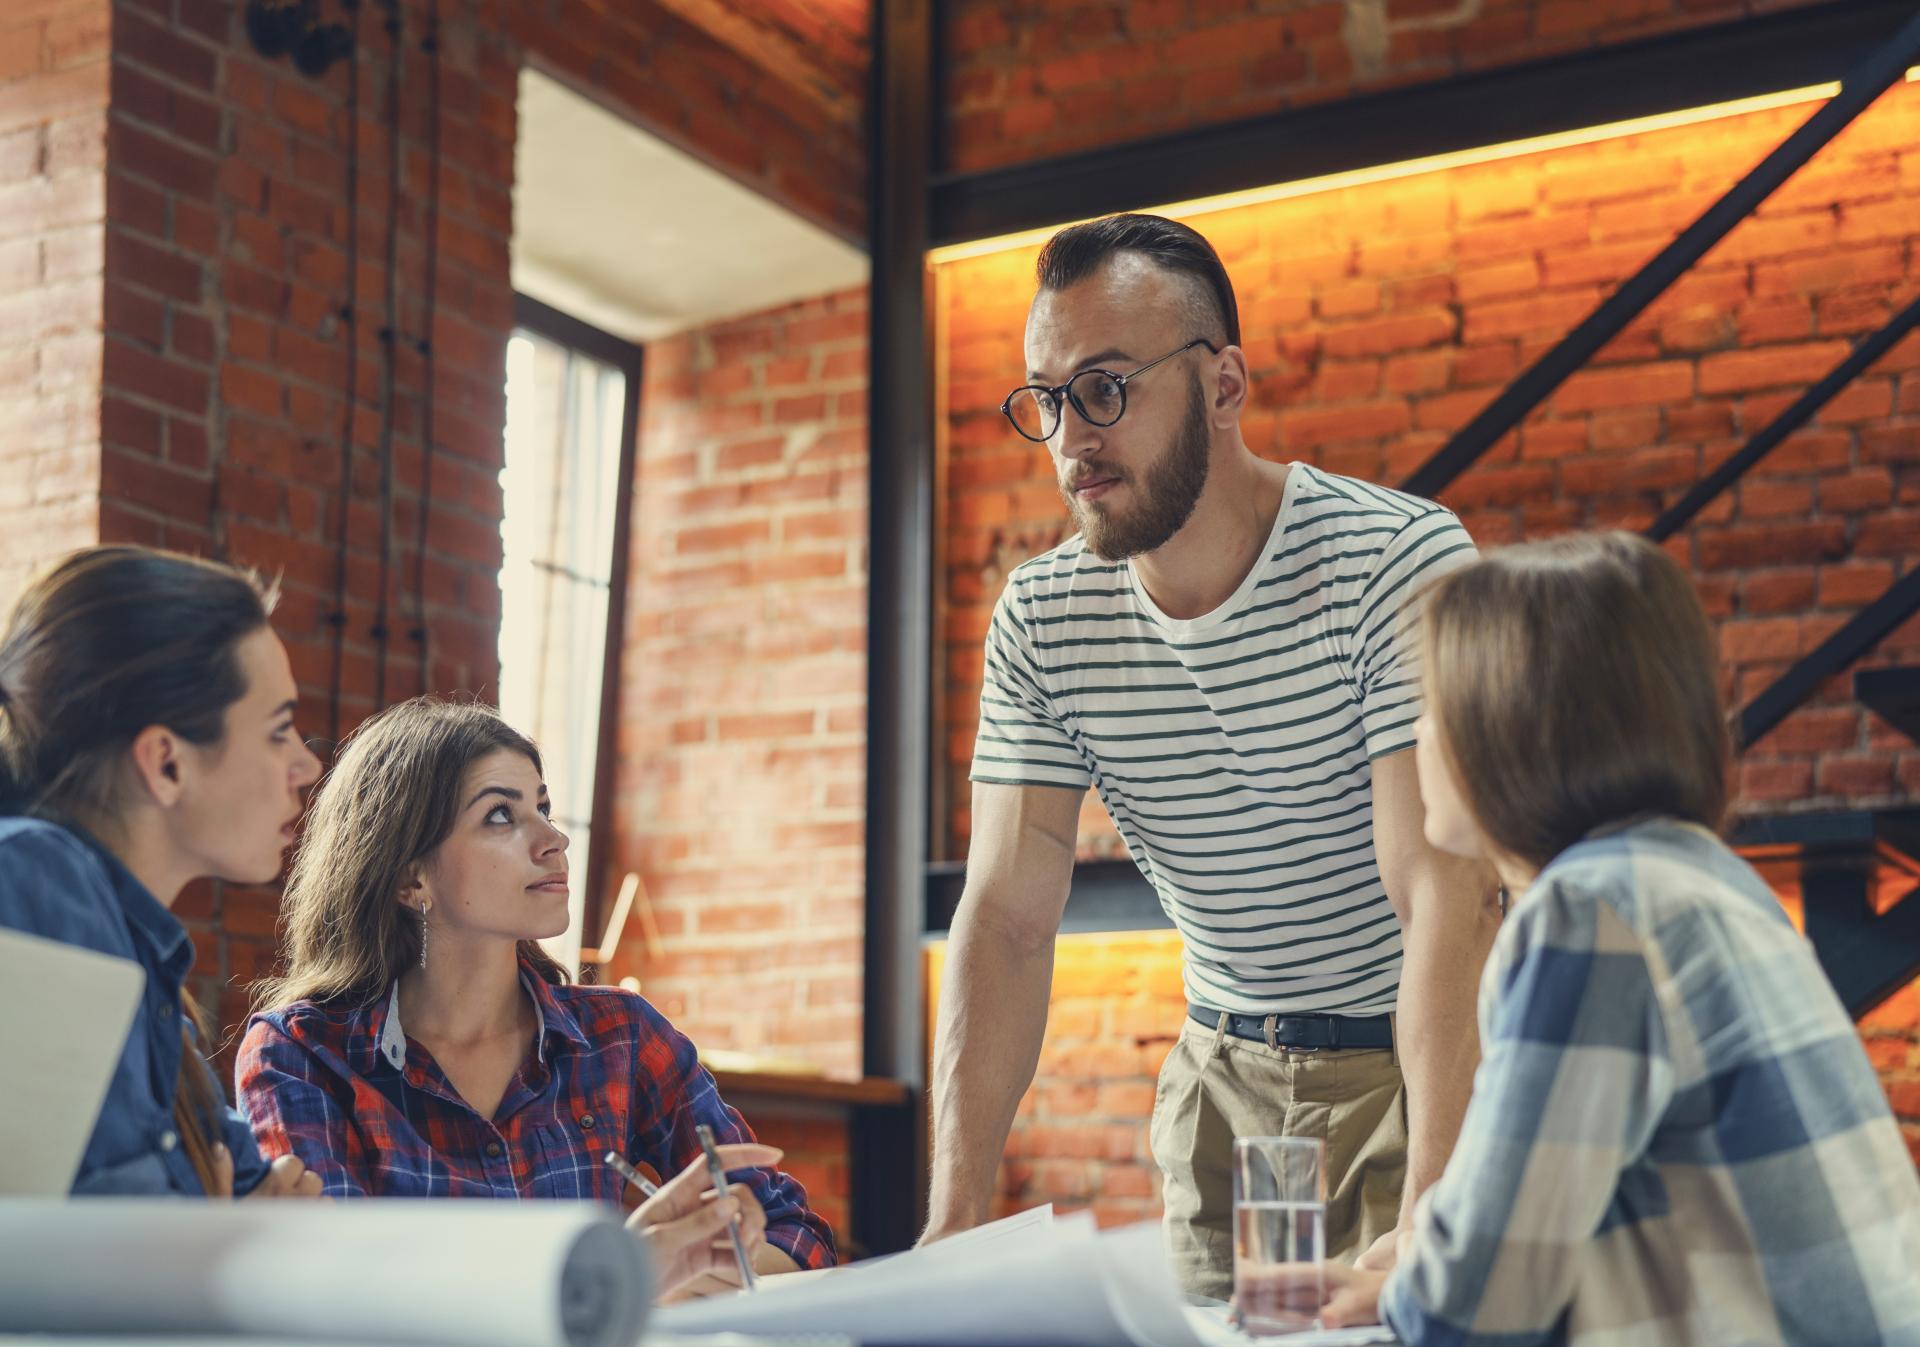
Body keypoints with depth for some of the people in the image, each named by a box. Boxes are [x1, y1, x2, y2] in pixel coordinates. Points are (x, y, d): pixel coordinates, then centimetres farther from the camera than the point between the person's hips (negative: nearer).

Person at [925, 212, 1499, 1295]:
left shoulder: (1400, 562, -19)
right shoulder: (1042, 620, -5)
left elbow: (1448, 891, -27)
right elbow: (1009, 919, -9)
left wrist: (1432, 1214, -37)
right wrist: (957, 1216, -20)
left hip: (1424, 1057, -3)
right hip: (1226, 1077, 4)